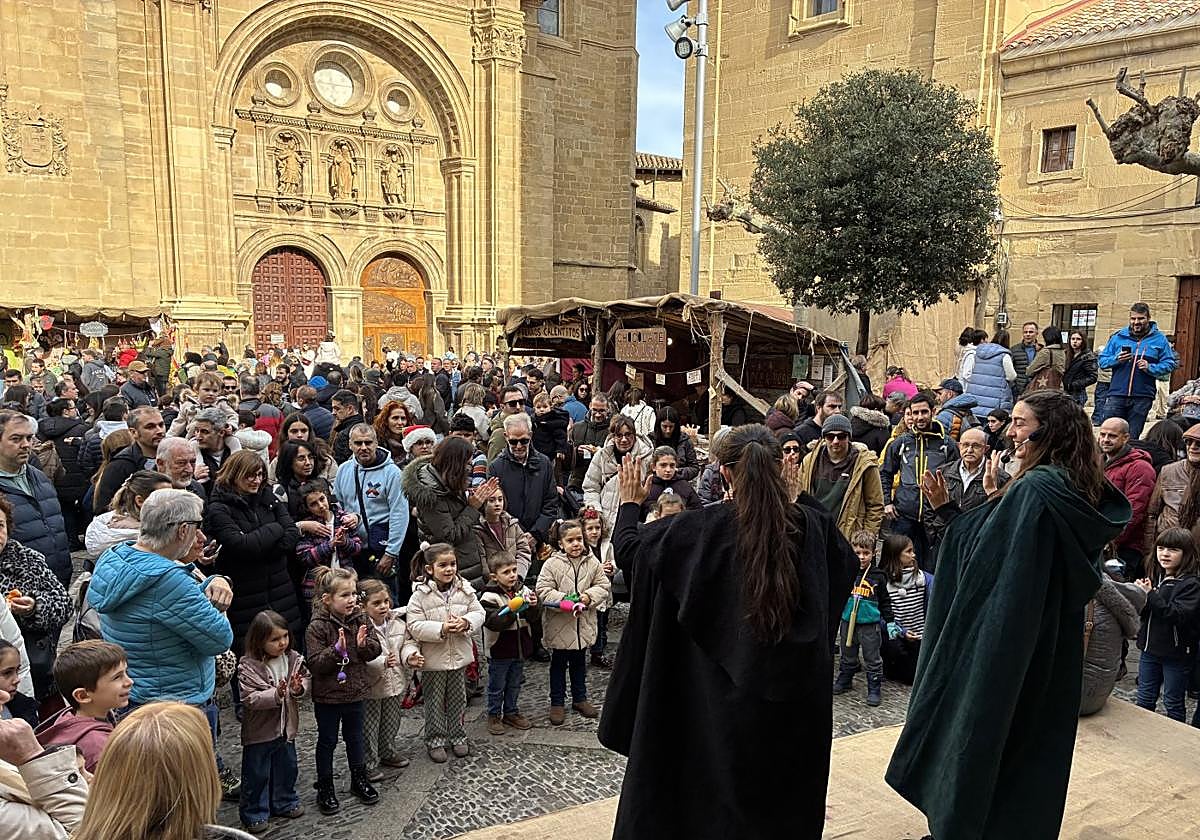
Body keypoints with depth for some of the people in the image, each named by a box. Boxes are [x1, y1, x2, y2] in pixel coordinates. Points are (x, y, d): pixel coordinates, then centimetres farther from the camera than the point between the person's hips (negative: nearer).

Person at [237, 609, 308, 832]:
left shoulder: (293, 658, -5)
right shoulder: (249, 666, -20)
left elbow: (306, 678, 3)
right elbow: (249, 698, -24)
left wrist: (298, 688, -19)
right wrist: (276, 694, -34)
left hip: (286, 726, 5)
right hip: (260, 730, -5)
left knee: (287, 766, 19)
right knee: (257, 773, 8)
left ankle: (284, 803, 39)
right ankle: (254, 812, 26)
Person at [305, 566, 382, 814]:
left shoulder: (360, 619, -4)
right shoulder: (317, 627, -19)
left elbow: (375, 649, -1)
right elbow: (315, 663, -21)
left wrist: (364, 644, -22)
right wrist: (337, 649, -33)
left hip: (355, 691, 4)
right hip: (327, 695, -4)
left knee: (355, 737, 20)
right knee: (327, 741, 11)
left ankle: (359, 779, 37)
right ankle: (325, 787, 26)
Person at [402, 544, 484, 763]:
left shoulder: (465, 589, -5)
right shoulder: (420, 594, -15)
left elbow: (478, 613, -1)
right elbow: (415, 626, -18)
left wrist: (466, 622, -21)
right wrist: (442, 629, -28)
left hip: (459, 655, 3)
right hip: (433, 659, -3)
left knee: (458, 700, 17)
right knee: (434, 702, 10)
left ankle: (458, 737, 33)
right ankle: (435, 741, 25)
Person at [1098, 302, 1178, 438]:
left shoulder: (1159, 339, 6)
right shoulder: (1118, 336, 9)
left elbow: (1170, 363, 3)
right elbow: (1102, 360, 9)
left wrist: (1150, 368, -14)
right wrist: (1116, 359, -11)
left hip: (1142, 397, -1)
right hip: (1117, 394, 1)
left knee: (1132, 436, 6)